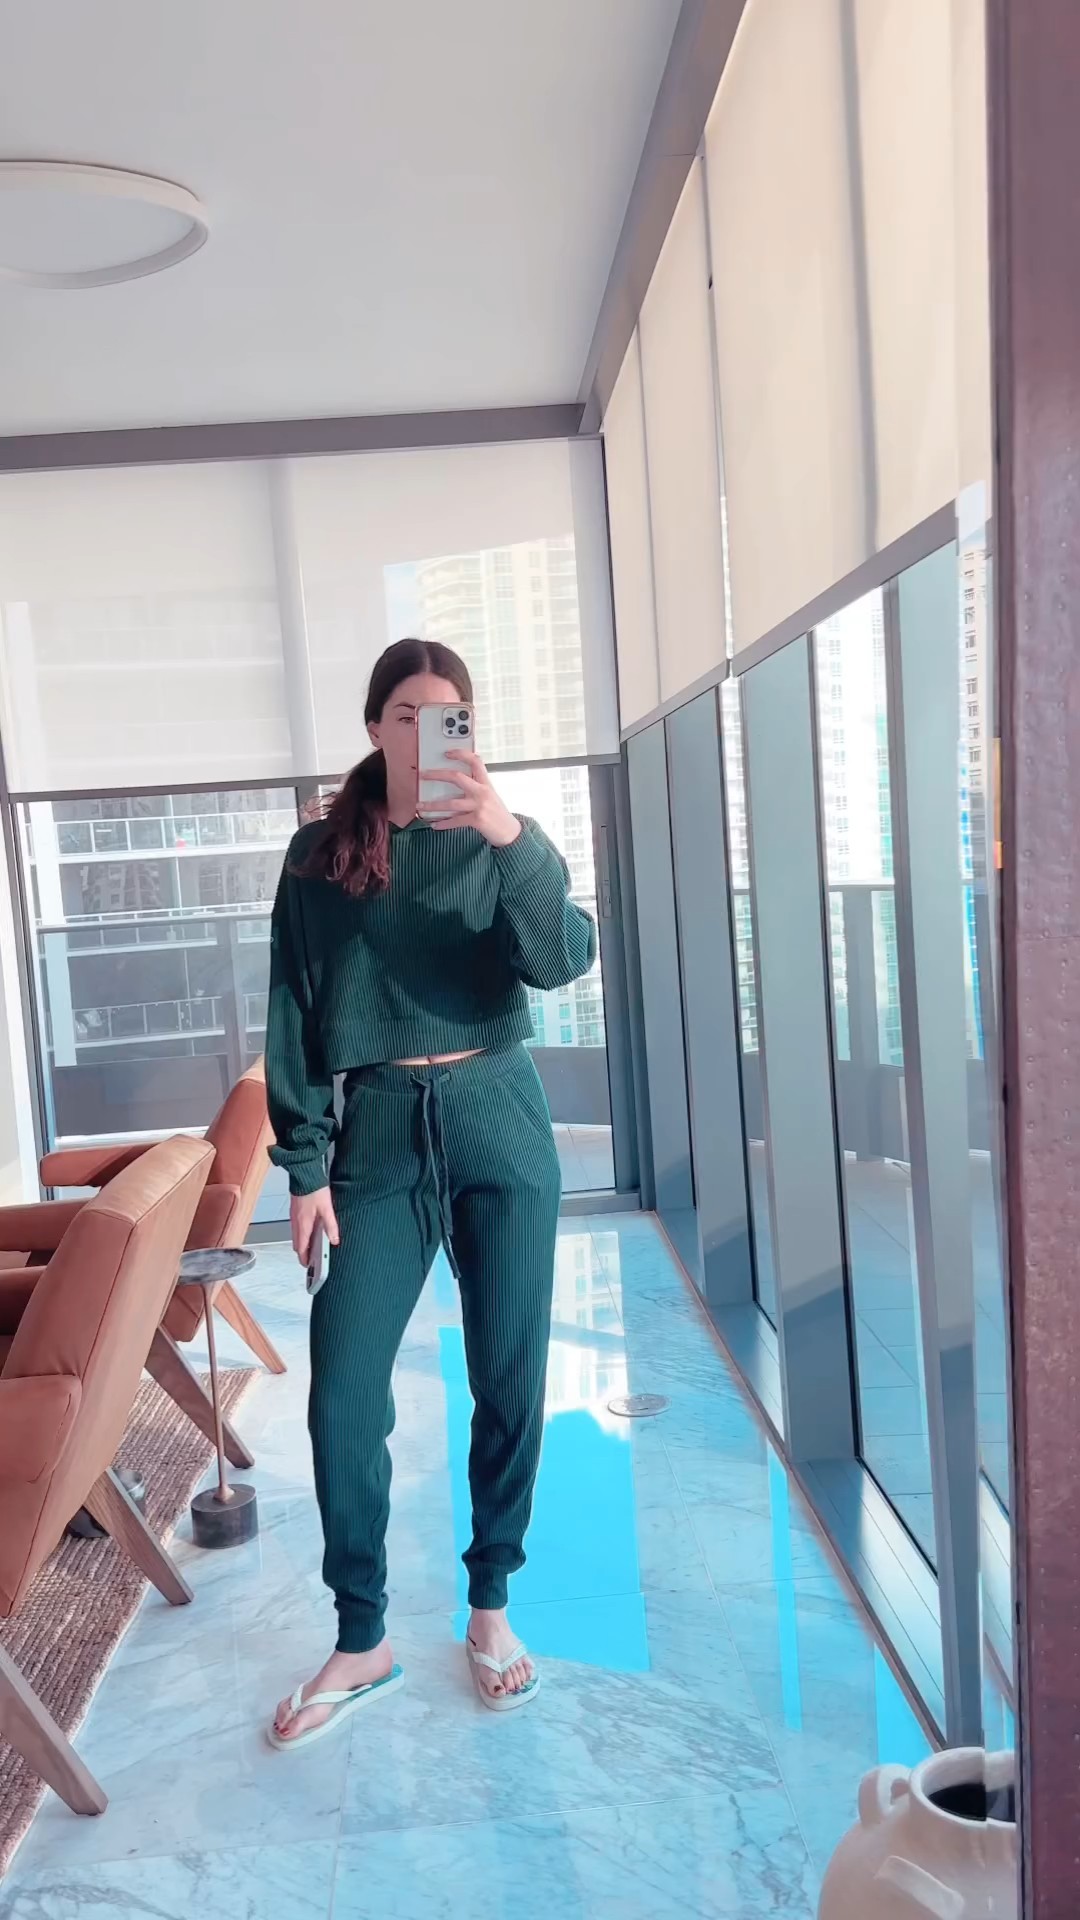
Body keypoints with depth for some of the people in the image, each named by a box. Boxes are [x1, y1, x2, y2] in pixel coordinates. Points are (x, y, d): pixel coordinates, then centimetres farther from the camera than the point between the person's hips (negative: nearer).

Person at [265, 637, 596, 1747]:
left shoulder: (499, 840, 3)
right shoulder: (320, 853, 4)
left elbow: (564, 961, -14)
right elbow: (294, 1019, 3)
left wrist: (512, 839, -29)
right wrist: (306, 1166, -2)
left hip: (498, 1124, 0)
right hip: (379, 1131, 0)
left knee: (508, 1379, 7)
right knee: (342, 1392, -2)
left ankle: (491, 1609, 28)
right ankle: (361, 1642, 18)